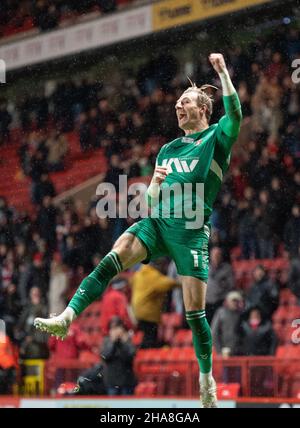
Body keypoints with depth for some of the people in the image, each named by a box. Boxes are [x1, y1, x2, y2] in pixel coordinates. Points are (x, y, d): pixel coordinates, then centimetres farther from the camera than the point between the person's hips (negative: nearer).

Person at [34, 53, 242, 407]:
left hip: (191, 229, -4)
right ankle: (67, 318, -34)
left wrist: (222, 72, -18)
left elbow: (235, 114, -16)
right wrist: (155, 182, 0)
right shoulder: (167, 150, 22)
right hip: (158, 222, 4)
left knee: (194, 310, -6)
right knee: (112, 259, -22)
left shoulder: (216, 138, 7)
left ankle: (207, 379, 10)